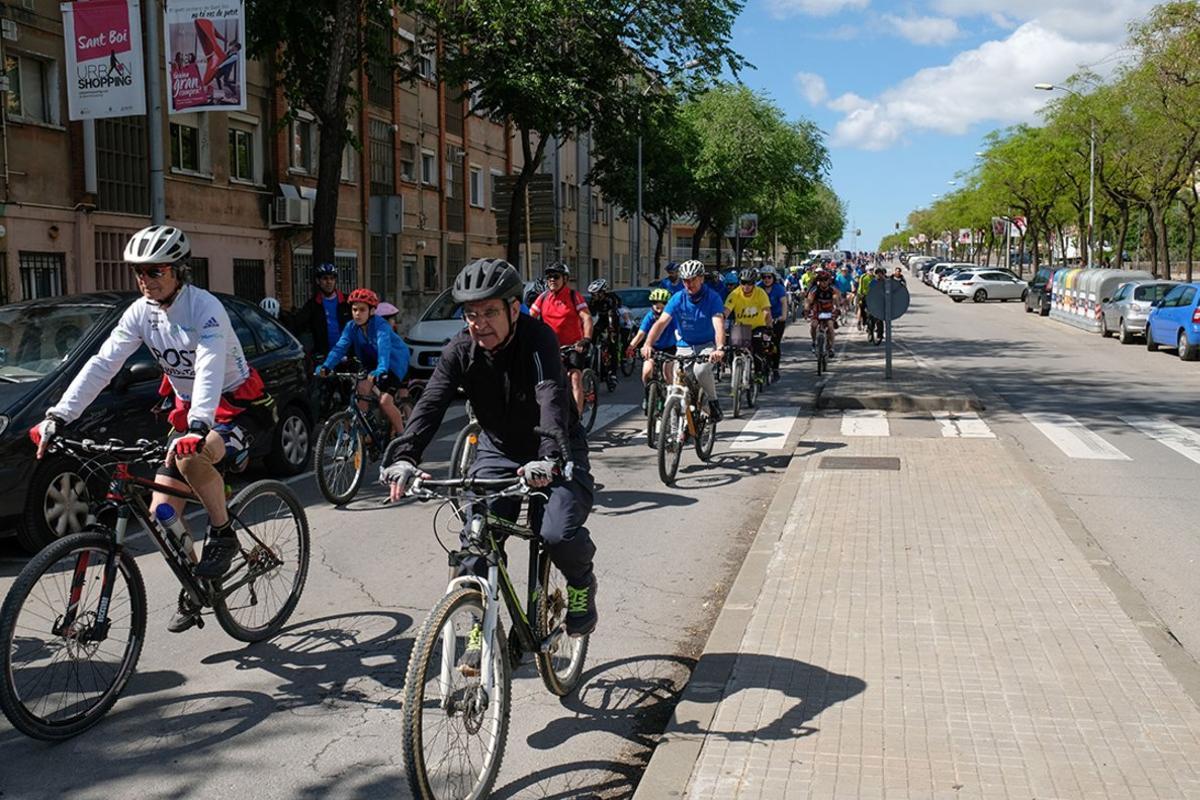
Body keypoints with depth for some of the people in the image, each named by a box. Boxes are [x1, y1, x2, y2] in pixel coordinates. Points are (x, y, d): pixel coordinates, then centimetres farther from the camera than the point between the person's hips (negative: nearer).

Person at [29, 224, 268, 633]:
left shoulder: (205, 308, -23)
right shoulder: (141, 312, -4)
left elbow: (210, 371, -37)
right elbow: (102, 365, -9)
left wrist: (198, 427, -52)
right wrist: (57, 416, -19)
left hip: (233, 405, -7)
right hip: (188, 411, 7)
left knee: (190, 458, -38)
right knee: (162, 515, -1)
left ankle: (223, 534, -13)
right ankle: (195, 586, 21)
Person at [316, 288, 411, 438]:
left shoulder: (380, 325, -26)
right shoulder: (351, 327, -9)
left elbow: (384, 348, -42)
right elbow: (340, 347, -19)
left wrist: (381, 370, -59)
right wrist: (326, 366, -36)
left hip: (394, 364, -6)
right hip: (371, 364, 6)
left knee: (385, 402, -20)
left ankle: (401, 435, 2)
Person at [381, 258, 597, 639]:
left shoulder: (537, 338, -24)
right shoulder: (461, 349, -12)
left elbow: (551, 397, -39)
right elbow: (431, 404, -23)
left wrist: (549, 458, -55)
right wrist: (404, 457, -41)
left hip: (553, 454, -4)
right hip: (498, 452, 4)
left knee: (559, 534, -26)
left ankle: (581, 583, 9)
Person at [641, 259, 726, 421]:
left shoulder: (712, 298, -15)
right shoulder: (678, 298, -8)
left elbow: (719, 325, -29)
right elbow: (661, 322, -17)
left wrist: (720, 348, -47)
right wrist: (648, 344, -34)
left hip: (707, 345, -3)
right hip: (684, 346, 3)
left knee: (701, 370, -33)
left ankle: (713, 402, -8)